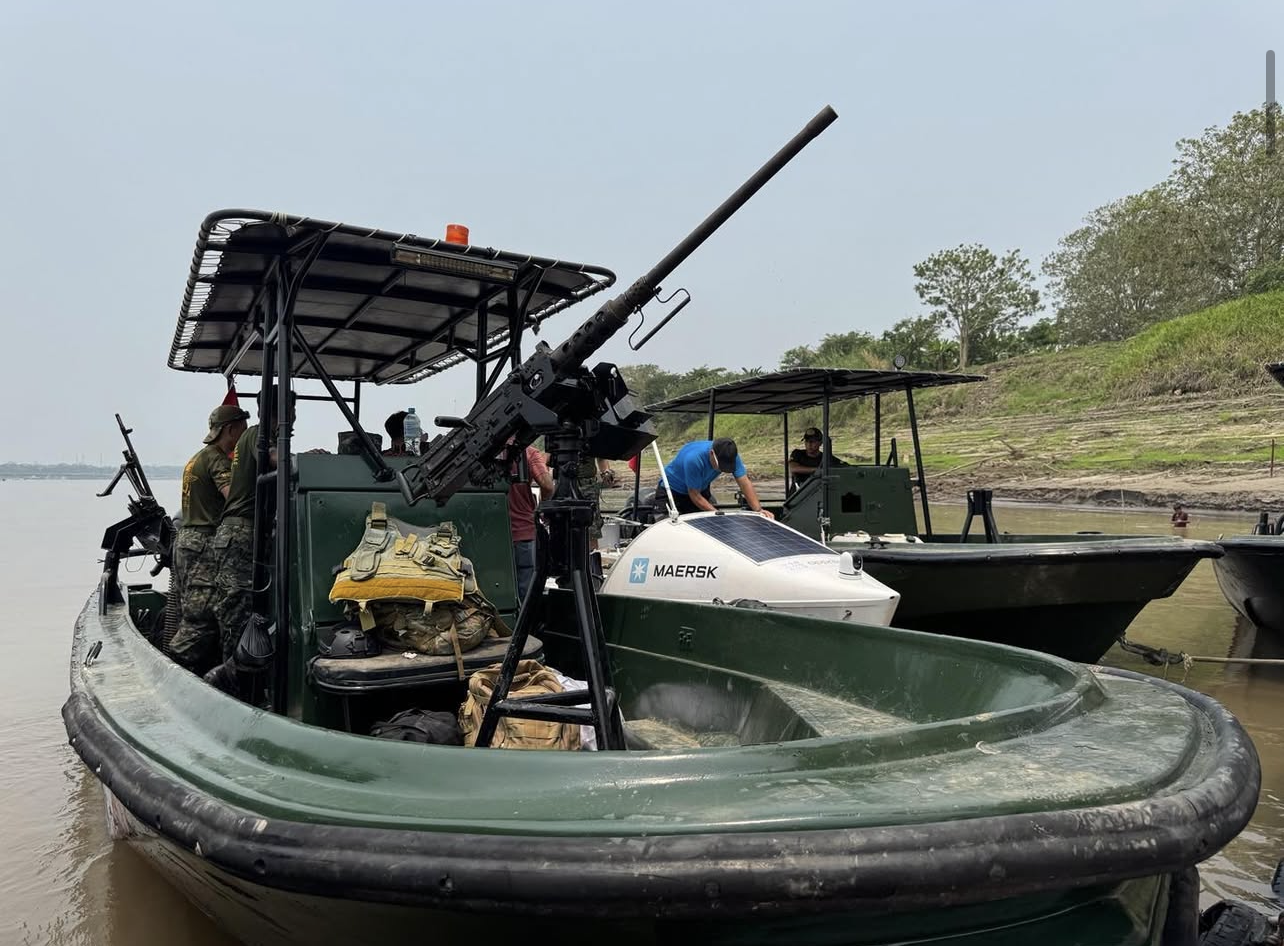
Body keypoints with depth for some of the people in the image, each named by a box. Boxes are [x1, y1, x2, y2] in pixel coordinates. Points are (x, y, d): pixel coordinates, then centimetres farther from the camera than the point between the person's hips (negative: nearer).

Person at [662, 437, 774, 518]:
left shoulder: (730, 456, -22)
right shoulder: (694, 459, -39)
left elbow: (745, 483, -23)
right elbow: (695, 496, -30)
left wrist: (758, 510, -35)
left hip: (702, 489, 6)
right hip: (673, 490, -5)